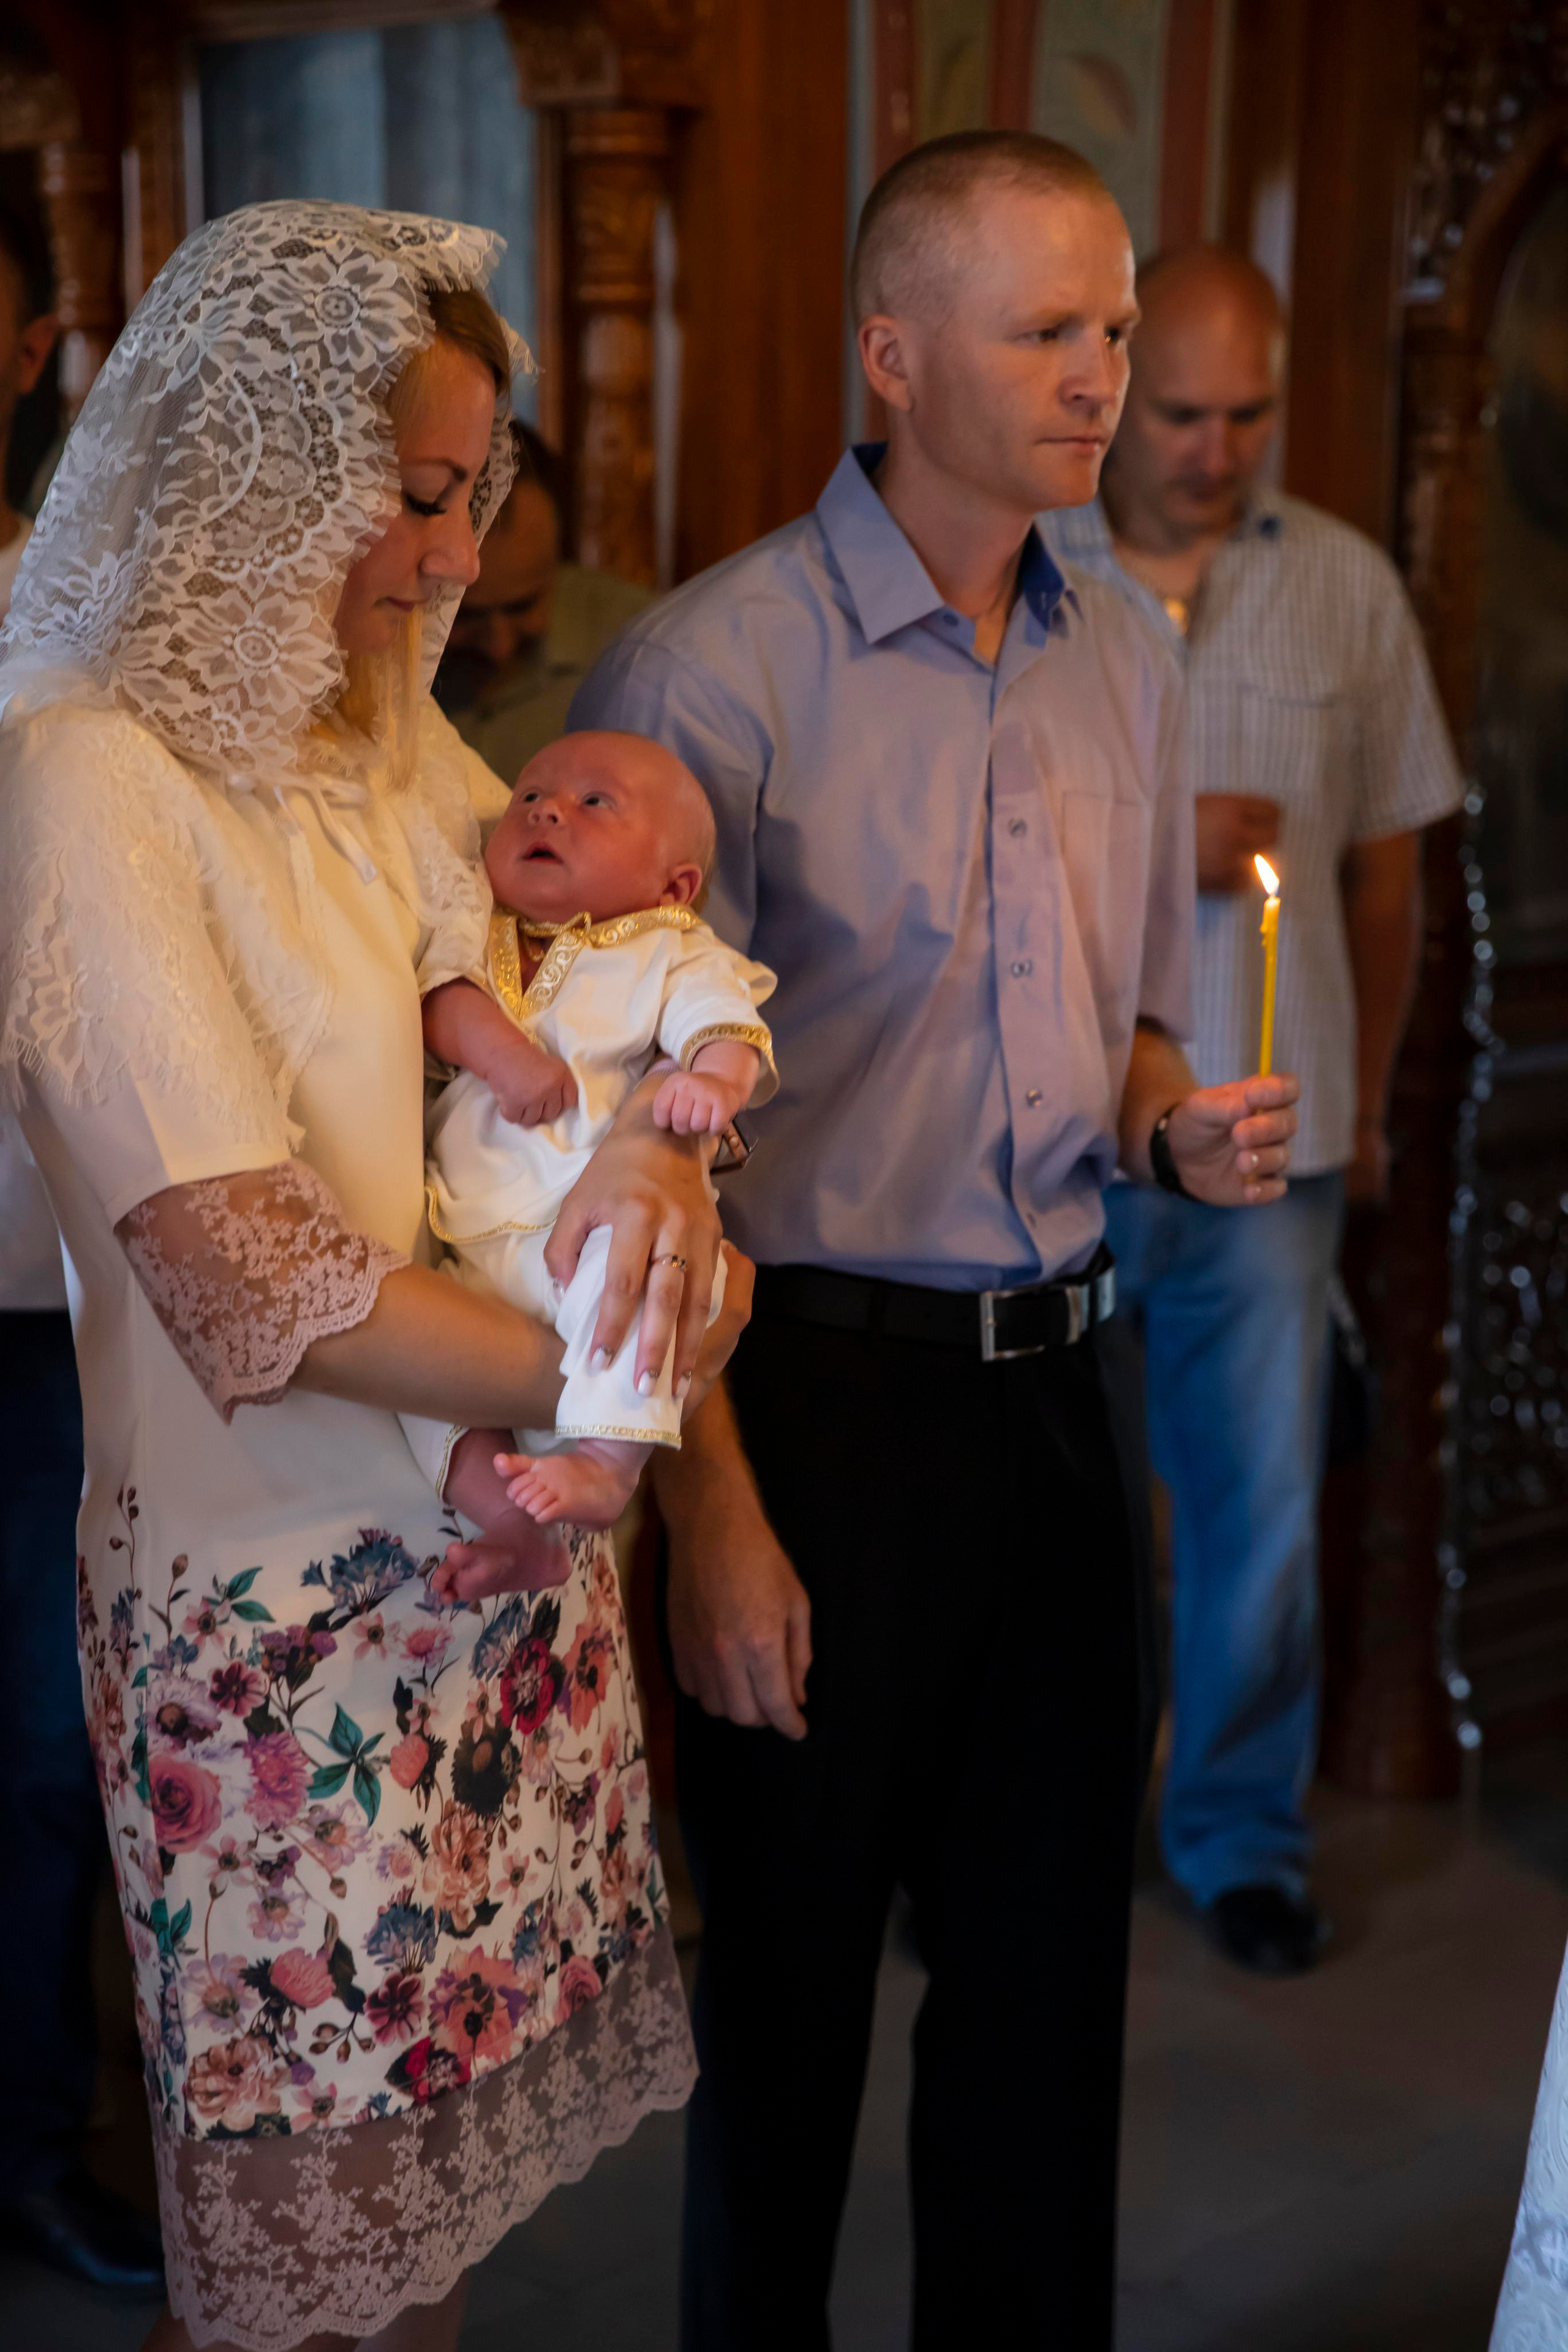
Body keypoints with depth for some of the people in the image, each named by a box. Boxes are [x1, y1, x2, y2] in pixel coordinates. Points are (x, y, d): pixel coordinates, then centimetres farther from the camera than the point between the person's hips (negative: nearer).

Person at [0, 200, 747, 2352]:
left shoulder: (393, 741, 9)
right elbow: (248, 1279, -22)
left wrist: (660, 1140, -10)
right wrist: (614, 1376, -14)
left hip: (510, 1539, 7)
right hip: (287, 1608, -7)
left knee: (452, 2131, 16)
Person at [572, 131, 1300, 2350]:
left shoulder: (1122, 661, 9)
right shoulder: (713, 666, -12)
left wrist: (1177, 1124, -3)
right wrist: (712, 1510, -15)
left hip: (1057, 1388, 6)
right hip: (819, 1391, -5)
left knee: (1051, 1970, 14)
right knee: (789, 1974, 9)